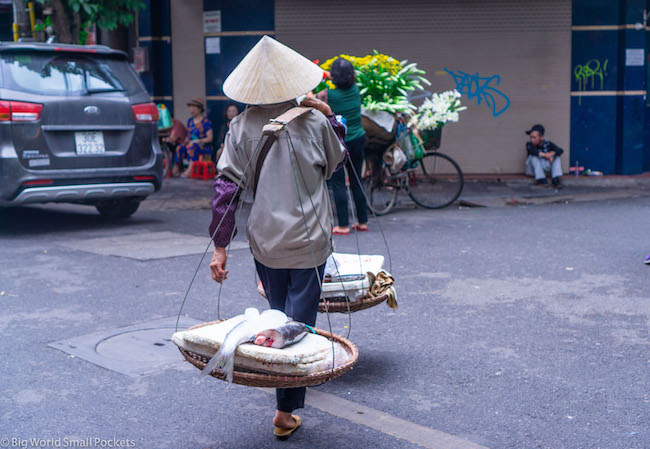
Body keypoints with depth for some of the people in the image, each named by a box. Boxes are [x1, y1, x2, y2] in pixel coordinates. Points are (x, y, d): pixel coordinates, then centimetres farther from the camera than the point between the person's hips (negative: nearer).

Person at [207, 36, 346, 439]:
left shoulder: (241, 127, -4)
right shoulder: (313, 122, -7)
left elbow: (227, 186, -6)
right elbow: (336, 163, 11)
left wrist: (220, 245, -3)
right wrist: (330, 117, 16)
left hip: (265, 239, 3)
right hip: (309, 239, -2)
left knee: (278, 316, 21)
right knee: (299, 321, 4)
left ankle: (287, 395, 37)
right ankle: (286, 410, 3)